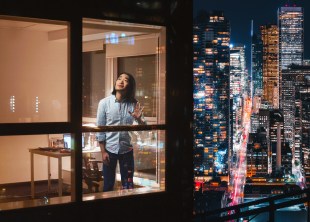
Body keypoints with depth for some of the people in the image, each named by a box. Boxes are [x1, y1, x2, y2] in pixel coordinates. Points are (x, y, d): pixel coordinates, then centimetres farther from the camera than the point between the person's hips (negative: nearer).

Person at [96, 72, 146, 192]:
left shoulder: (134, 104, -3)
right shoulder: (104, 102, -6)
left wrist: (139, 119, -24)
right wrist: (103, 151, -5)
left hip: (127, 149, 1)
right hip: (109, 149, -1)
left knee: (128, 185, 11)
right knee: (108, 185, 9)